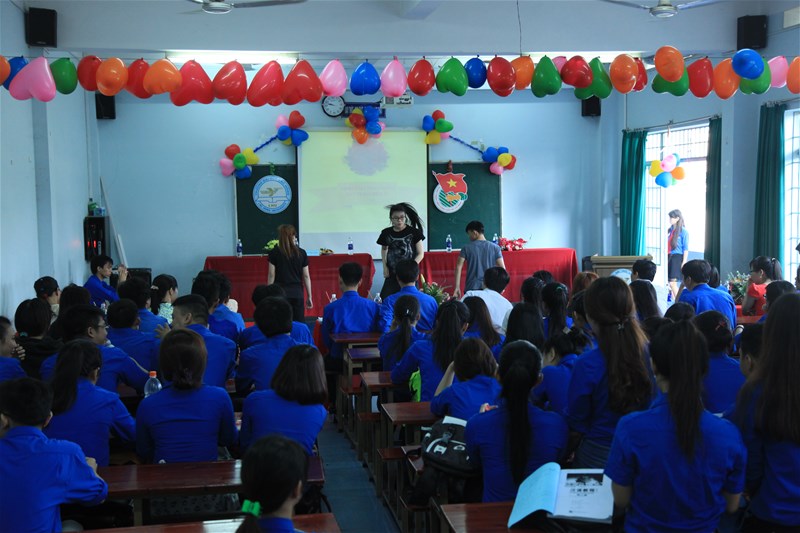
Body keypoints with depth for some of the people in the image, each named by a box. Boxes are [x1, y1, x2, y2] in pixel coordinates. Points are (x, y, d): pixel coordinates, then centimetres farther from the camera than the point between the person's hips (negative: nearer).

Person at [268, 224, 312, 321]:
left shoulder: (274, 253, -2)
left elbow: (271, 275, -2)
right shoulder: (301, 253, 4)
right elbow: (306, 276, 5)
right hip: (297, 293, 2)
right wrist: (309, 296, 10)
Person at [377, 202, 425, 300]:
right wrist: (384, 266, 10)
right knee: (385, 299, -8)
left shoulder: (414, 232, -5)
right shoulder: (386, 233, 4)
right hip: (392, 275, 2)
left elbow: (421, 254, -1)